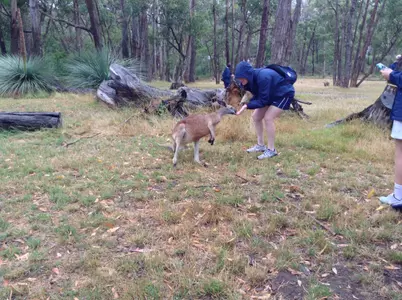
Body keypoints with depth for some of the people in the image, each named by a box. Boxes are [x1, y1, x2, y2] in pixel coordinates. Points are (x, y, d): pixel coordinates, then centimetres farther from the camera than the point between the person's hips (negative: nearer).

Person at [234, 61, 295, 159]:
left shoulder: (263, 77, -36)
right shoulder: (251, 78, -11)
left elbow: (263, 101, -32)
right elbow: (257, 97, -3)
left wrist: (247, 105, -38)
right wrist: (245, 104, -18)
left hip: (284, 94, -9)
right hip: (271, 95, 9)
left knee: (268, 118, -21)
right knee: (256, 116, 3)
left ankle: (271, 150, -11)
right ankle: (261, 145, 14)